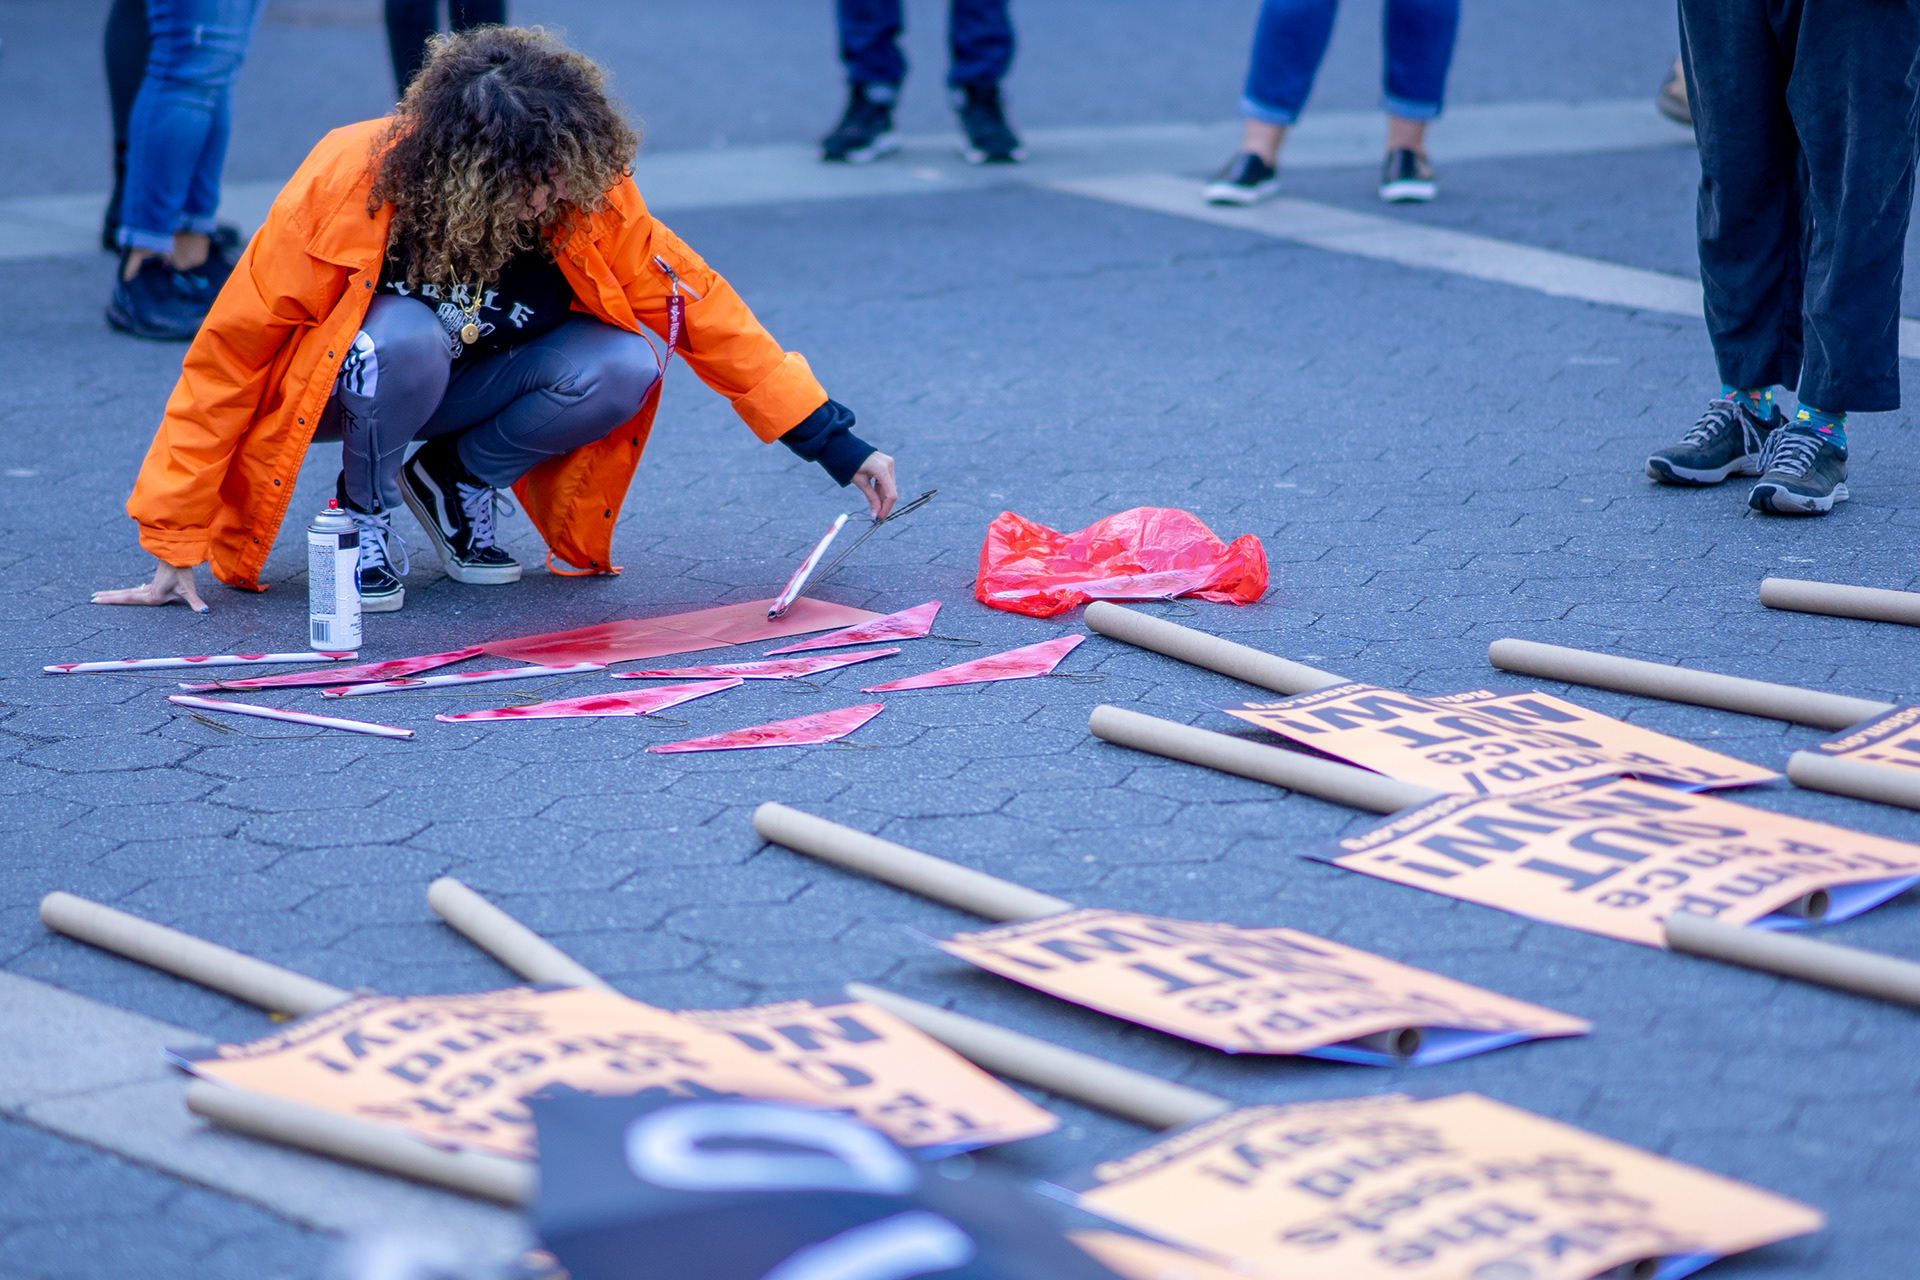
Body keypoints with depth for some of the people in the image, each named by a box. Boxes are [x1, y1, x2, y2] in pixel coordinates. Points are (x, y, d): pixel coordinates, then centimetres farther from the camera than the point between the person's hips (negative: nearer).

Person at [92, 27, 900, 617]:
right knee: (408, 337, -38)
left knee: (626, 365, -25)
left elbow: (702, 311, -13)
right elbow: (227, 357, -24)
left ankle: (458, 483, -1)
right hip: (343, 390, -3)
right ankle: (365, 506, -9)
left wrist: (836, 446, -17)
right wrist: (176, 549, -24)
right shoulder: (345, 185, -30)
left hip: (462, 392, 3)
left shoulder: (589, 196, -23)